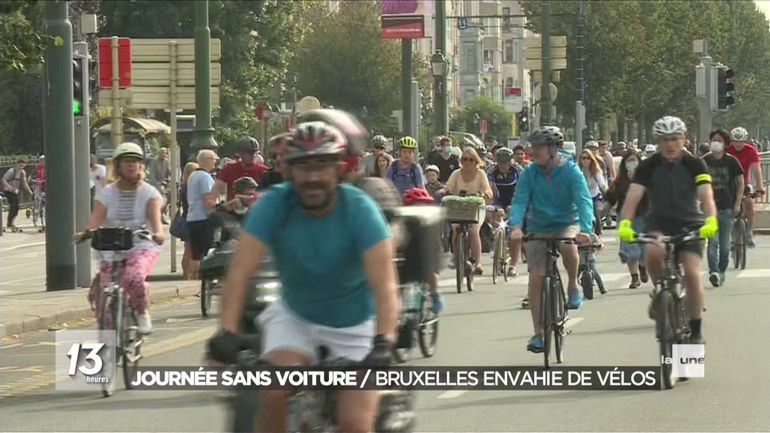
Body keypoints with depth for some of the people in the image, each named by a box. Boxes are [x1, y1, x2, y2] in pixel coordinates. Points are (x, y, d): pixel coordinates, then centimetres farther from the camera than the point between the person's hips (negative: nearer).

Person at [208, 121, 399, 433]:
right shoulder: (273, 205, -20)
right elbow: (240, 271, -29)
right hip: (295, 316, 1)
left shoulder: (360, 210, -24)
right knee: (276, 392, -26)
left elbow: (384, 285, -33)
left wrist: (383, 343, -49)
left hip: (355, 325, -1)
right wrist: (227, 333, -43)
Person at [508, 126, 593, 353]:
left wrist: (584, 229, -41)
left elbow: (584, 200, -24)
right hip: (538, 228, 2)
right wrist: (516, 226, -34)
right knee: (535, 278, -6)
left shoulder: (570, 171, -15)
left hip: (567, 224, -2)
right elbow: (519, 200, -15)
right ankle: (538, 333, 5)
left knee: (568, 247, -36)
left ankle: (573, 286, -7)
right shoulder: (530, 172, -8)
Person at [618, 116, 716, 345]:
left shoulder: (694, 164, -10)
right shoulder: (649, 166, -9)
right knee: (653, 251, -33)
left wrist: (710, 220, -44)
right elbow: (633, 196, -19)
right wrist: (624, 223, -37)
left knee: (692, 274, -17)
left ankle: (695, 331, -4)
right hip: (659, 223, 0)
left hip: (689, 225, 0)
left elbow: (706, 195, -24)